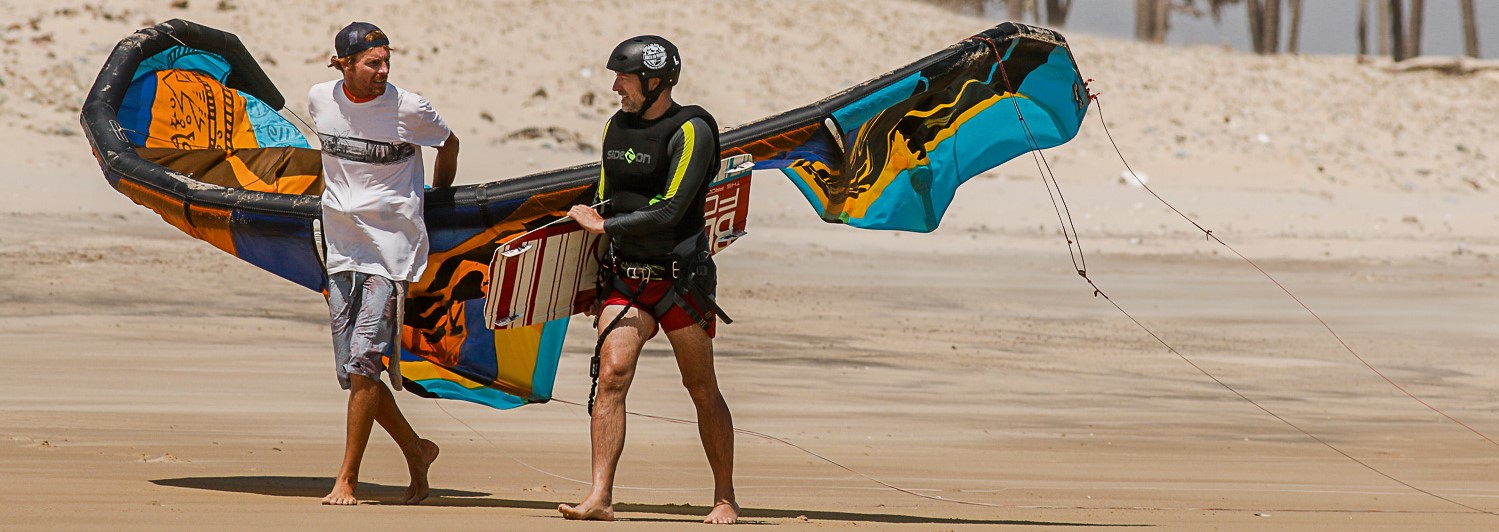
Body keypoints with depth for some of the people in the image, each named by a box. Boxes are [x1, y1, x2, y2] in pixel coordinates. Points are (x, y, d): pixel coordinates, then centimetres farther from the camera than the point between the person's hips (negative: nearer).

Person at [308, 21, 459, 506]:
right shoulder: (320, 100, 1)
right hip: (341, 247, 5)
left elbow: (449, 145, 8)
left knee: (364, 363, -13)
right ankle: (416, 450, 26)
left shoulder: (409, 109, -11)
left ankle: (347, 480, -9)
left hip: (391, 247, -5)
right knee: (352, 371, 6)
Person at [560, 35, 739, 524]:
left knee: (702, 389, 4)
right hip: (624, 277, 5)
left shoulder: (691, 131, -12)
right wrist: (597, 277, 17)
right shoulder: (616, 127, 10)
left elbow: (668, 212, -19)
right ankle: (600, 498, -18)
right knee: (612, 373, -13)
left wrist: (601, 225, -14)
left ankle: (725, 499, 17)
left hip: (680, 278, -5)